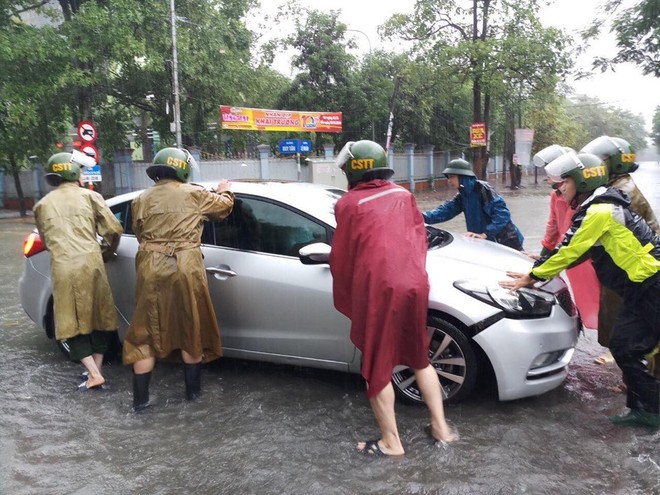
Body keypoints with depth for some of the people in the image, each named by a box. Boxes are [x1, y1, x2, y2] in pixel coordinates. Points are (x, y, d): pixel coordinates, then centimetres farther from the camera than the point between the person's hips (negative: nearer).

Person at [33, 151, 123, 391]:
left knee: (73, 324, 8)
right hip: (90, 264, 0)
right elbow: (114, 229, 2)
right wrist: (107, 252, 21)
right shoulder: (89, 196, 7)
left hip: (62, 268, 1)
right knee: (99, 318, 14)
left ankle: (94, 374, 0)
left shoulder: (42, 205, 15)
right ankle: (96, 370, 16)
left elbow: (46, 240, 20)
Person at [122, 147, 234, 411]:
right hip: (185, 269, -2)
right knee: (191, 331, 12)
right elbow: (224, 206, 17)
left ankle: (140, 399, 15)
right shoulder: (194, 194, 3)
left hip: (151, 270, 2)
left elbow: (139, 233, 15)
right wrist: (224, 191, 38)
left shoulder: (141, 200, 9)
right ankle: (193, 391, 23)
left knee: (145, 334, 11)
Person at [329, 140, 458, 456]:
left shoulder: (348, 204, 0)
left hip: (377, 289, -5)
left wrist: (345, 300, 18)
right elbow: (420, 237, 17)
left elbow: (341, 257, 5)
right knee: (419, 358, 22)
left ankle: (391, 442, 16)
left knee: (378, 367, 8)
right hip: (414, 284, 5)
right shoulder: (403, 195, 13)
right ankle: (442, 427, 26)